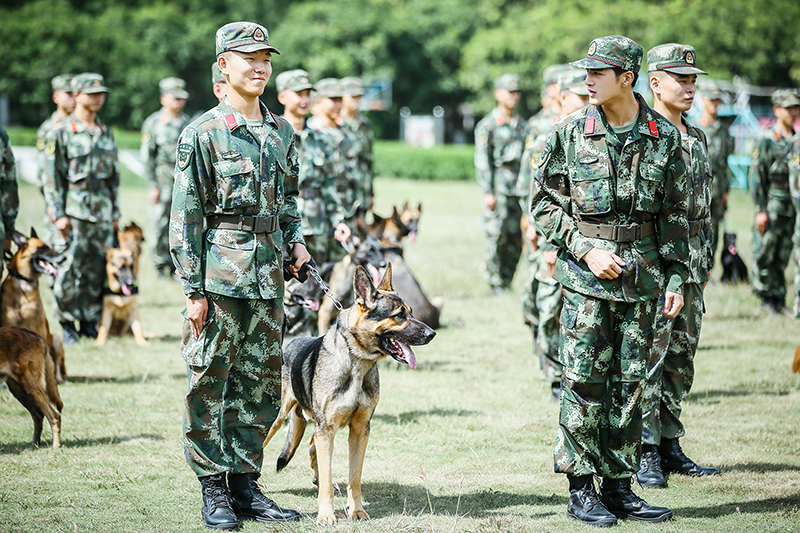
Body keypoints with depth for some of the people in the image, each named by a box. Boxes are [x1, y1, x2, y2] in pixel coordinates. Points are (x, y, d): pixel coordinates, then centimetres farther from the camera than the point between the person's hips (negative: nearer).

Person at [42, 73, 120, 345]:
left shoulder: (106, 133, 14)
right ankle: (67, 324, 3)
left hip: (102, 210, 5)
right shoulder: (61, 133, -3)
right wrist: (59, 214, -11)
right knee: (70, 269, -6)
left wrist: (115, 213, 15)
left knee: (98, 270, 5)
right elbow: (52, 177, -5)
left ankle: (90, 321, 13)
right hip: (75, 210, -5)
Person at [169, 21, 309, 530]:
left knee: (261, 383, 8)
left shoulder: (282, 132, 12)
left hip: (268, 274, 6)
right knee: (210, 382, -1)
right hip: (220, 272, -6)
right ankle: (214, 491, 6)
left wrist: (296, 240, 5)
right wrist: (193, 288, -11)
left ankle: (246, 484, 17)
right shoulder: (203, 133, -6)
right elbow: (185, 215, -7)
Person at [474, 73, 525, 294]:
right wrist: (487, 192, -13)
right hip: (499, 186, -5)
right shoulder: (488, 125, -2)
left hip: (519, 187, 5)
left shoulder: (521, 124, 16)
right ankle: (495, 283, 2)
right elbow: (482, 160, -6)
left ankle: (506, 281, 12)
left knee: (516, 237, 3)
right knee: (497, 235, -6)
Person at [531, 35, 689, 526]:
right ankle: (581, 490, 4)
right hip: (587, 277, -2)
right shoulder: (570, 134, -1)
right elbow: (544, 203, 2)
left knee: (630, 384, 6)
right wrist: (586, 250, -9)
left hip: (643, 276, 2)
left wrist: (675, 278, 4)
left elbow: (675, 213, 8)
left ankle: (619, 486, 14)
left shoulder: (664, 137, 3)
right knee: (585, 381, -3)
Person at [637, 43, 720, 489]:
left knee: (682, 356, 10)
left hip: (691, 264, 8)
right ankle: (645, 452, -2)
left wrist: (706, 257, 19)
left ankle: (669, 445, 17)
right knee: (648, 355, -6)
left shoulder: (697, 139, 16)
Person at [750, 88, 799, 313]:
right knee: (765, 253, -1)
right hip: (772, 207, -5)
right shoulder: (767, 142, -6)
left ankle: (778, 299, 15)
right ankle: (765, 295, 10)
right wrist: (760, 210, -12)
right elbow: (757, 177, -8)